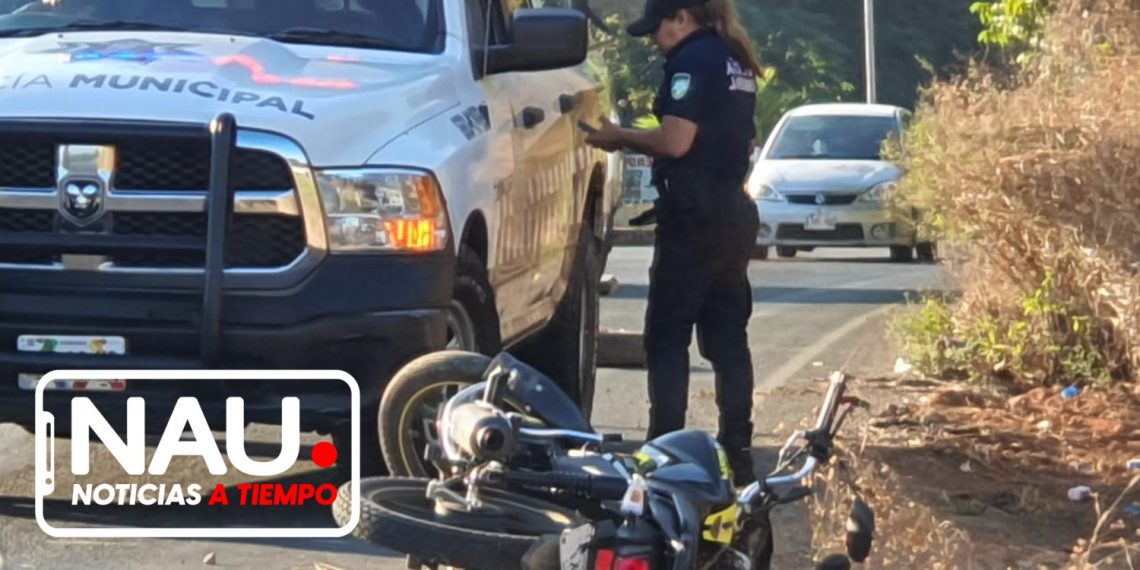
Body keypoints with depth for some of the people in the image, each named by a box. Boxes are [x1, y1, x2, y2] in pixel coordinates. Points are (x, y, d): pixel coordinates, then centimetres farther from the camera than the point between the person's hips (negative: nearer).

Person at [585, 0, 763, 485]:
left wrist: (620, 137, -5)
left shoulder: (692, 60, -11)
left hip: (693, 216, -9)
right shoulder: (737, 62, 16)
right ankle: (737, 452, 10)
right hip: (735, 213, 9)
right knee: (727, 337, 10)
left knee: (666, 338, -4)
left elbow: (676, 141, -21)